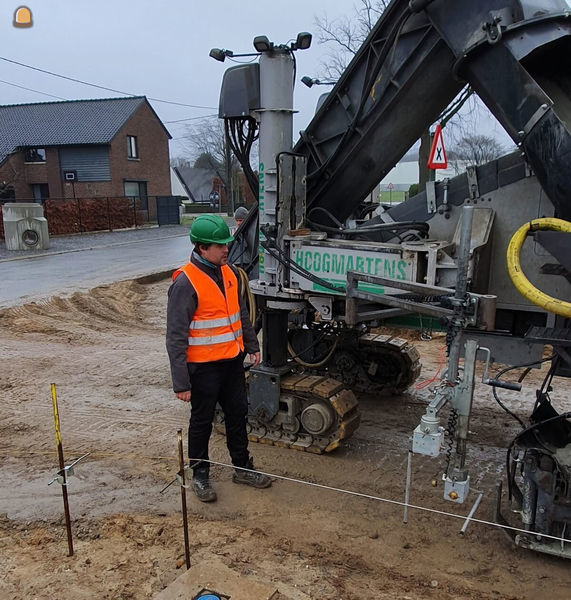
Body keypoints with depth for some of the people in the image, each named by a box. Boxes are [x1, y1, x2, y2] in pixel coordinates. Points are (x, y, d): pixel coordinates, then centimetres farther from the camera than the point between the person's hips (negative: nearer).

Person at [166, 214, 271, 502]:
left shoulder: (229, 273, 3)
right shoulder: (185, 283, -20)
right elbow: (176, 337, -20)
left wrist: (252, 345, 17)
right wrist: (181, 383, -20)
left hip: (232, 360, 7)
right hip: (203, 367, -7)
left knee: (237, 414, 18)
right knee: (202, 422, 10)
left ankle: (242, 467, 36)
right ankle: (200, 475, 30)